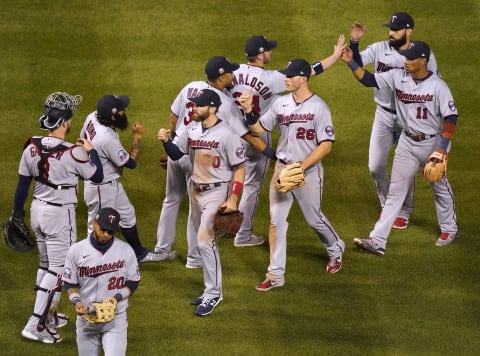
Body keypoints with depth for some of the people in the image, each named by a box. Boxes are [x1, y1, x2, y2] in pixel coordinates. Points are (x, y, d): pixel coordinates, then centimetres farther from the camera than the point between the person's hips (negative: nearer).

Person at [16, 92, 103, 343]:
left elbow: (22, 182, 3)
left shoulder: (32, 147, -6)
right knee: (58, 270, 0)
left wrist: (17, 213, 15)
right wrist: (91, 150, 8)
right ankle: (35, 325, -5)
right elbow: (97, 176, -8)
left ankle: (48, 316, 34)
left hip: (37, 210, 7)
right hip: (60, 215, -7)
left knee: (45, 264, 21)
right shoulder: (73, 153, -23)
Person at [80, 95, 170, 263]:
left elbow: (83, 138, 8)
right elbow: (131, 163, -25)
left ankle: (140, 253, 41)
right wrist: (137, 136, -19)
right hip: (101, 188, -10)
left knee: (127, 215, 24)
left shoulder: (92, 117, -13)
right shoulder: (108, 139, -37)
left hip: (111, 182, 10)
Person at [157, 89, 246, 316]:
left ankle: (213, 293, -8)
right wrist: (166, 141, -9)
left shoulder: (227, 135, -16)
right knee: (204, 242, 14)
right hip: (196, 191, 8)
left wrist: (233, 199, -20)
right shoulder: (192, 130, 4)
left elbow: (239, 168, -13)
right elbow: (176, 154, 12)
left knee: (205, 241, -15)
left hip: (216, 192, -8)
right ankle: (213, 290, 25)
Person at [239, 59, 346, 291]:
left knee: (314, 219, 11)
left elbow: (326, 145, -16)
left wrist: (302, 166, -22)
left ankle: (335, 249, 41)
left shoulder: (318, 107, -14)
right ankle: (275, 274, 5)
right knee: (276, 221, 1)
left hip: (309, 171, -5)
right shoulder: (280, 104, 3)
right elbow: (258, 129, 6)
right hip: (282, 168, 5)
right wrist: (248, 111, -13)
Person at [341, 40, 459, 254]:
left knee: (440, 187, 15)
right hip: (407, 142, 4)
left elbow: (450, 118, -17)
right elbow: (369, 80, -5)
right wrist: (351, 62, -18)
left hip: (432, 143, -4)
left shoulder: (438, 86, -18)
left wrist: (443, 147, -24)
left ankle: (449, 230, 38)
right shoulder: (398, 77, -6)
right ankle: (377, 241, 0)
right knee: (395, 191, 3)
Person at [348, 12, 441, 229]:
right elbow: (356, 63, -13)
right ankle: (388, 206, 30)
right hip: (383, 115, 2)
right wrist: (354, 42, -30)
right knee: (376, 166, 6)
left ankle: (404, 213, 26)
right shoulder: (379, 49, -7)